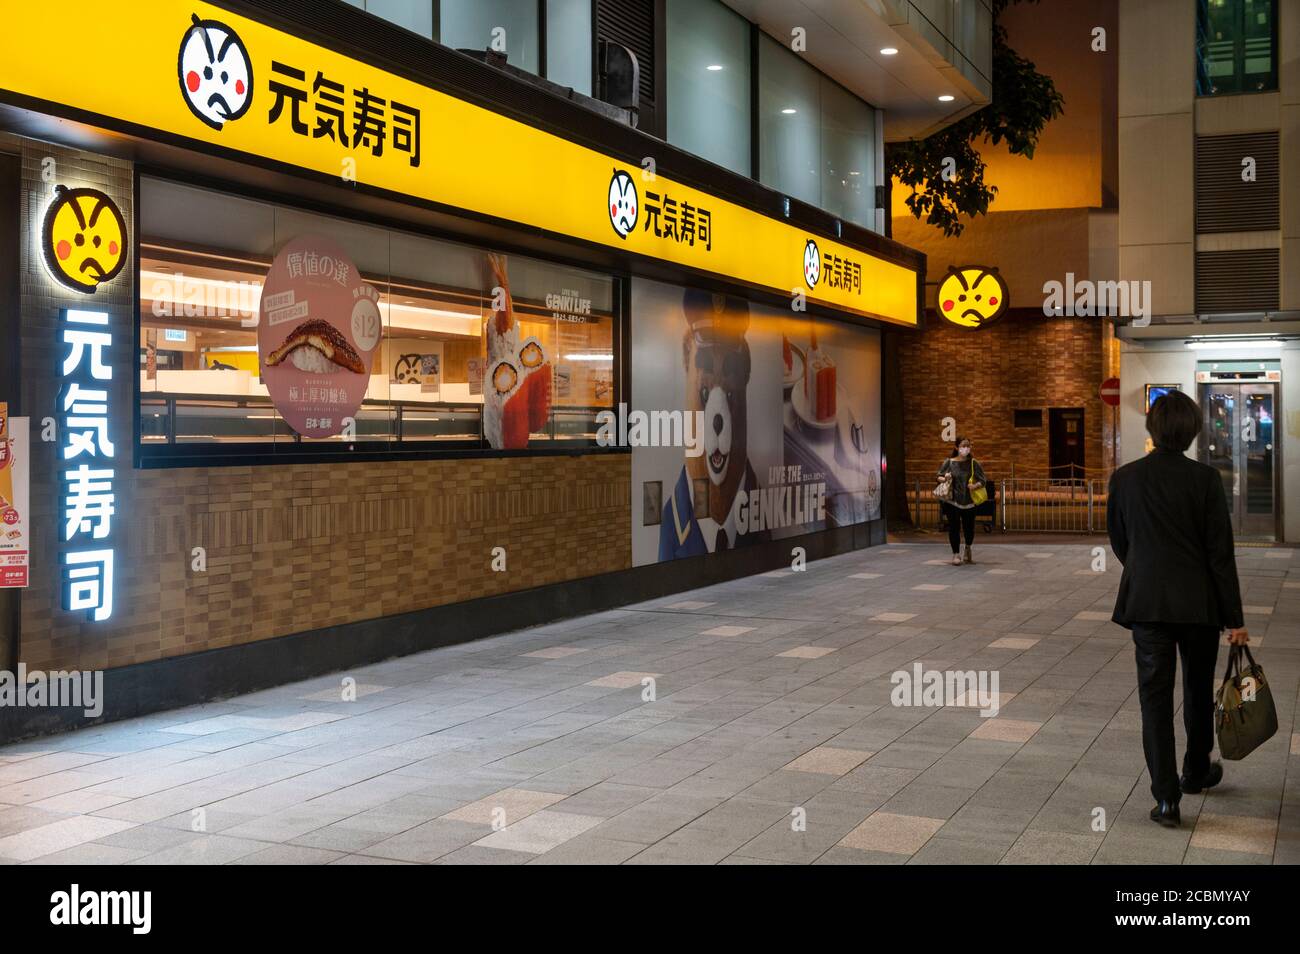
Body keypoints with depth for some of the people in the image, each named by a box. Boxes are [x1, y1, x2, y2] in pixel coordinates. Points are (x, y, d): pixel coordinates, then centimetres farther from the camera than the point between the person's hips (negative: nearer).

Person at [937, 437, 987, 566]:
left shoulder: (973, 463, 2)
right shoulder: (949, 462, 0)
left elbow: (983, 480, 3)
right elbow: (939, 476, 9)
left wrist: (976, 485, -17)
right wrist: (945, 479, -13)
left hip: (969, 501, 1)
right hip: (952, 501, -1)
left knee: (969, 527, 7)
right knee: (954, 527, -5)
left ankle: (968, 549, 37)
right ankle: (956, 554, 8)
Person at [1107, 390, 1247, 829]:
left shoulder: (1124, 478, -4)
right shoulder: (1205, 478, -10)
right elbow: (1221, 551, -9)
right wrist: (1234, 617, -3)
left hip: (1145, 602, 1)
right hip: (1199, 603, 0)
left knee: (1155, 695, 3)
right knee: (1198, 689, 19)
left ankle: (1166, 797, -3)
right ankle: (1196, 772, 38)